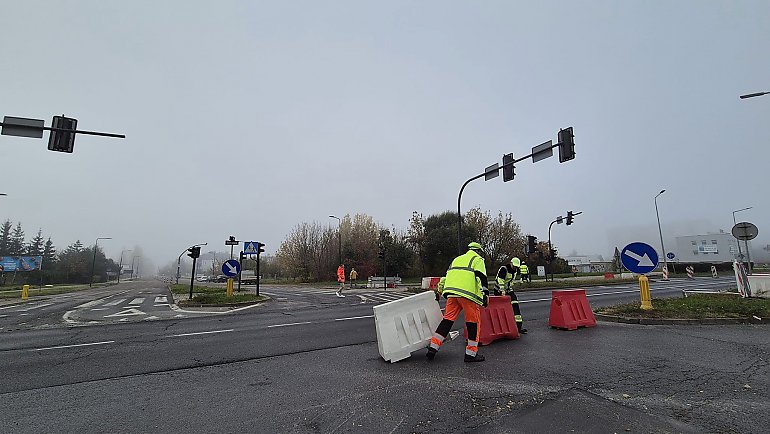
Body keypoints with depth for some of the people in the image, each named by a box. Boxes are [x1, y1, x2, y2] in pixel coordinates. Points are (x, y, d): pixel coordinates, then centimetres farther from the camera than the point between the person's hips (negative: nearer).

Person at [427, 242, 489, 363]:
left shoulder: (457, 259, 30)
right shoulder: (478, 260, 10)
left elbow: (447, 276, 30)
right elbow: (481, 277, -6)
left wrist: (441, 290, 36)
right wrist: (486, 293, -11)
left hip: (452, 292, 6)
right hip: (468, 293, -6)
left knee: (448, 319, 8)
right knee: (473, 322, 5)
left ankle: (433, 347, 4)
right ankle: (471, 353, 10)